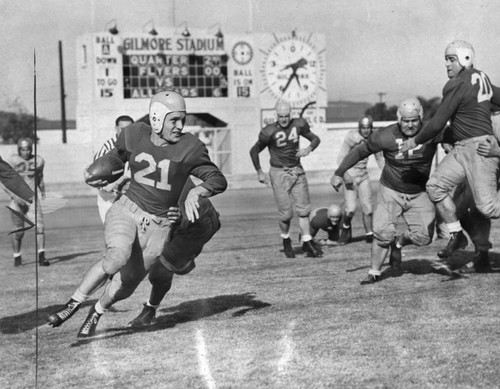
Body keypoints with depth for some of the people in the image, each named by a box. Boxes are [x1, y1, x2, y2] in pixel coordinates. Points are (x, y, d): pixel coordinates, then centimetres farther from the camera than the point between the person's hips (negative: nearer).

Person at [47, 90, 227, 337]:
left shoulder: (189, 148, -12)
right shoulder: (133, 136, -4)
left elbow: (218, 181, -11)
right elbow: (115, 157, 19)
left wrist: (195, 192, -27)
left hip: (158, 227, 0)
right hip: (126, 211, 0)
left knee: (125, 285, 2)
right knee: (117, 257, -31)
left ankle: (96, 313, 34)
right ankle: (73, 303, -16)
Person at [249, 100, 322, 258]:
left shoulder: (298, 124, -5)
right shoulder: (269, 132, -14)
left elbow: (315, 138, 10)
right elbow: (254, 151, 0)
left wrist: (309, 148, -10)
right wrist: (259, 172, 0)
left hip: (297, 171, 4)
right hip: (279, 174, -4)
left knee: (304, 209, 1)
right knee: (286, 213, -4)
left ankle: (307, 244, 9)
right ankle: (286, 241, 21)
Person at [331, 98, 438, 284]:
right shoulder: (386, 136, -19)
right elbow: (360, 151, -6)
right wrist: (339, 173, -4)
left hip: (419, 194, 2)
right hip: (391, 191, -2)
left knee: (423, 237, -9)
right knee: (383, 234, -11)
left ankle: (399, 243, 24)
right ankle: (375, 272, 12)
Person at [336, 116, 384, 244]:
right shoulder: (352, 137, -18)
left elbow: (379, 158, 14)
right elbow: (341, 158, -18)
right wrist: (345, 175, -31)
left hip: (363, 175, 5)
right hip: (350, 175, -5)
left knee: (367, 207, 3)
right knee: (351, 208, -13)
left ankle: (369, 234, 18)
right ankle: (346, 227, 16)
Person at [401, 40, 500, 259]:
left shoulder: (458, 85, -14)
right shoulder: (481, 79, 12)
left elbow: (438, 124, -13)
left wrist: (416, 141, 0)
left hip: (479, 149, -10)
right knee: (435, 186, 0)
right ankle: (457, 236, 6)